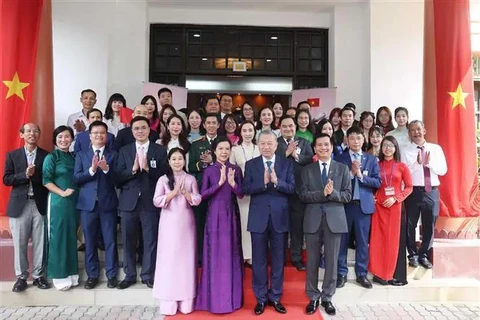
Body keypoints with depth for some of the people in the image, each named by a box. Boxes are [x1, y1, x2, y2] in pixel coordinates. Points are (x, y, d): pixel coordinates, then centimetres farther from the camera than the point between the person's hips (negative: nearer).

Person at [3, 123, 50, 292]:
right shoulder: (12, 155, 7)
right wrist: (25, 175, -14)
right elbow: (6, 180, -2)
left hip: (40, 204, 0)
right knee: (19, 244, 6)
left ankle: (38, 275, 18)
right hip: (19, 204, 1)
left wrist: (33, 175, -11)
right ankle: (21, 277, 20)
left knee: (40, 243, 5)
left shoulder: (47, 156, 5)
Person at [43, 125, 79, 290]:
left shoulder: (74, 157, 12)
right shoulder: (51, 157, -3)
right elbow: (46, 181, -10)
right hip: (58, 202, -5)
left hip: (74, 202, 5)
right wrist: (62, 193, -18)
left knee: (71, 237, 11)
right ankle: (60, 276, 12)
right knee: (58, 238, 1)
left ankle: (71, 273, 22)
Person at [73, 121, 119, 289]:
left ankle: (111, 275, 16)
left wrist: (106, 169, -20)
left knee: (110, 241, 4)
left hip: (108, 203, -1)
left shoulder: (113, 155, 5)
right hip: (88, 203, 1)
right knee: (90, 242, 9)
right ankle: (92, 275, 22)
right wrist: (92, 169, -16)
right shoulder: (81, 155, 9)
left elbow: (117, 180, -3)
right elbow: (76, 178, -2)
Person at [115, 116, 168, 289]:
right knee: (128, 241, 11)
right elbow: (118, 178, 0)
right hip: (129, 202, 2)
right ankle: (129, 275, 27)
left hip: (150, 203, -1)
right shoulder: (124, 151, 6)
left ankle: (148, 276, 22)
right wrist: (133, 169, -16)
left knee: (150, 241, 7)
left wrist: (147, 168, -18)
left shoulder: (160, 150, 1)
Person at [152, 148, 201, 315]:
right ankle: (169, 302, 10)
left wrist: (185, 192, -17)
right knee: (169, 259, 1)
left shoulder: (191, 179, 5)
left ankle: (186, 301, 15)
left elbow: (198, 200, -1)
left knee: (186, 259, 5)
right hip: (169, 223, -1)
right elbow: (156, 201, -6)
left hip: (186, 223, 1)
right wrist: (173, 192, -16)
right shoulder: (163, 179, 2)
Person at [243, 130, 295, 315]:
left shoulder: (287, 164, 3)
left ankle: (275, 297, 26)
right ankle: (261, 298, 24)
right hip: (259, 218, 0)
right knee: (259, 260, 9)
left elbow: (292, 188, -6)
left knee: (278, 260, 10)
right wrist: (263, 182, -22)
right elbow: (246, 189, -7)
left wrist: (276, 181, -22)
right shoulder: (251, 164, 3)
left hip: (280, 218, 0)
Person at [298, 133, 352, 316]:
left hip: (334, 219, 0)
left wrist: (332, 193, -18)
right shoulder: (307, 170, 6)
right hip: (313, 219, 0)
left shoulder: (342, 168, 6)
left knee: (332, 261, 7)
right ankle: (313, 297, 23)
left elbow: (348, 195, 0)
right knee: (312, 260, 8)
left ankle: (327, 298, 22)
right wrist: (322, 193, -17)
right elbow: (303, 195, -3)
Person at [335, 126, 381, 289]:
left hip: (364, 204, 2)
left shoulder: (371, 159, 9)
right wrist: (351, 172, -16)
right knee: (342, 240, 5)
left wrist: (361, 176, -11)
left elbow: (378, 182, 2)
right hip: (344, 204, -1)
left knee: (362, 241, 8)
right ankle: (341, 274, 17)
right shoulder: (339, 159, 3)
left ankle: (361, 274, 21)